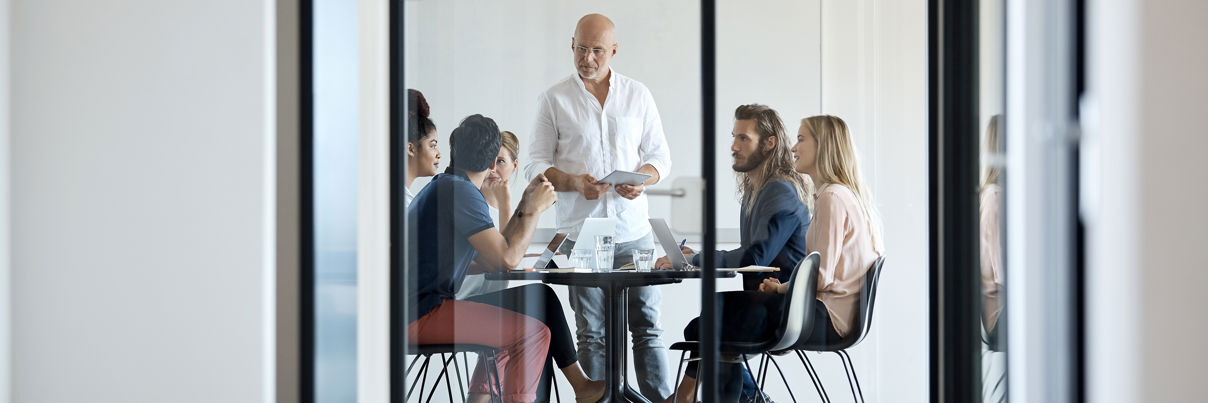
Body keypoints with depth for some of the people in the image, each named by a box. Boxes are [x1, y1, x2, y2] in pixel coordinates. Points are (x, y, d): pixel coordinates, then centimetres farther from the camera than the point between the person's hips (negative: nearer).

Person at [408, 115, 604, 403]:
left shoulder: (445, 186, 19)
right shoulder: (461, 191, -14)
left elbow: (490, 262, 15)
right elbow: (508, 259, -21)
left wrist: (524, 208, 11)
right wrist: (535, 209, -8)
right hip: (423, 314, -11)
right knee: (534, 331, -14)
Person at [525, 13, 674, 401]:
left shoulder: (638, 94, 9)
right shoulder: (554, 99, 4)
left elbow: (659, 155, 12)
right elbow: (536, 164, 3)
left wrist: (642, 179, -9)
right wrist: (573, 182, -15)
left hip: (634, 231, 1)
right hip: (581, 233, -1)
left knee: (647, 325, 1)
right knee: (591, 333, 4)